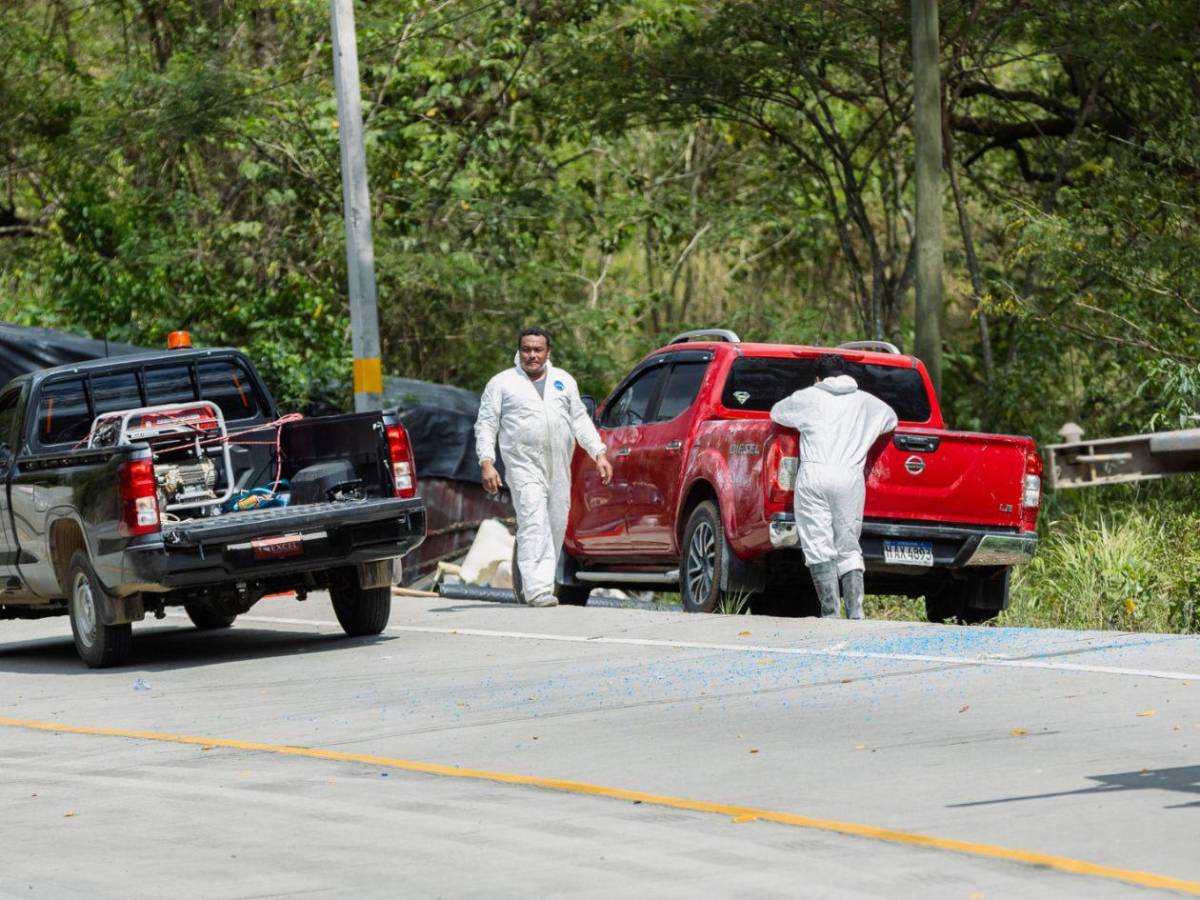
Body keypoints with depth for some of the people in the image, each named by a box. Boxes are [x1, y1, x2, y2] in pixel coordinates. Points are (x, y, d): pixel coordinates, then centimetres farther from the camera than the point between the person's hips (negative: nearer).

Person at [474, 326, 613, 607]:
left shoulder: (563, 381, 18)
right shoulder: (502, 383, 7)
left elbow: (581, 419, 20)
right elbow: (485, 424, 5)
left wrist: (599, 453, 9)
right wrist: (487, 463, -7)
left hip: (559, 468, 5)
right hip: (524, 465, -5)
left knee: (557, 526, 4)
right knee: (534, 524, -16)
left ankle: (540, 584, 14)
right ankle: (538, 589, -24)